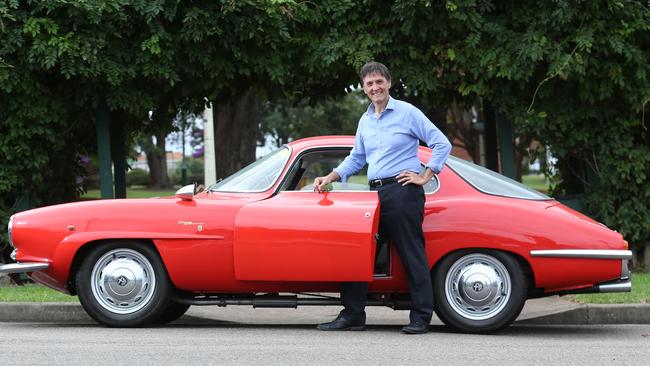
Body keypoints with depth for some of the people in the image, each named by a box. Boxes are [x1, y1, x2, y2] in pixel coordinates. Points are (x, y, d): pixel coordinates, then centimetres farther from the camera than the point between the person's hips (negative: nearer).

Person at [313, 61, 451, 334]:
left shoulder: (407, 113, -2)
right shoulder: (365, 121, 17)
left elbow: (442, 144, -5)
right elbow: (356, 159, 26)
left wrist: (425, 177, -9)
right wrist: (329, 178, 13)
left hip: (402, 192, -7)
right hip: (375, 194, 7)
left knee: (412, 255, -5)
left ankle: (421, 317, -3)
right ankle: (352, 315, 8)